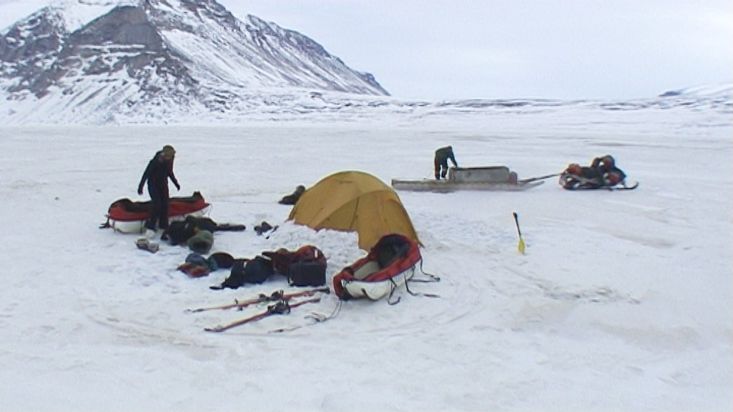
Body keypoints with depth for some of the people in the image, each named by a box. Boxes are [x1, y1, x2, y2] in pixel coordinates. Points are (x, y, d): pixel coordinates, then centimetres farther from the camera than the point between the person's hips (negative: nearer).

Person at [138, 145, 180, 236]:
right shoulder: (155, 161, -27)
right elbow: (146, 174, -20)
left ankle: (164, 225, 12)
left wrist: (175, 183, 18)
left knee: (165, 204, 1)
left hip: (163, 184, 6)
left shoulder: (169, 160, -8)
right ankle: (150, 227, -11)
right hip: (153, 184, -6)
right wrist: (140, 186, -20)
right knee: (157, 205, -18)